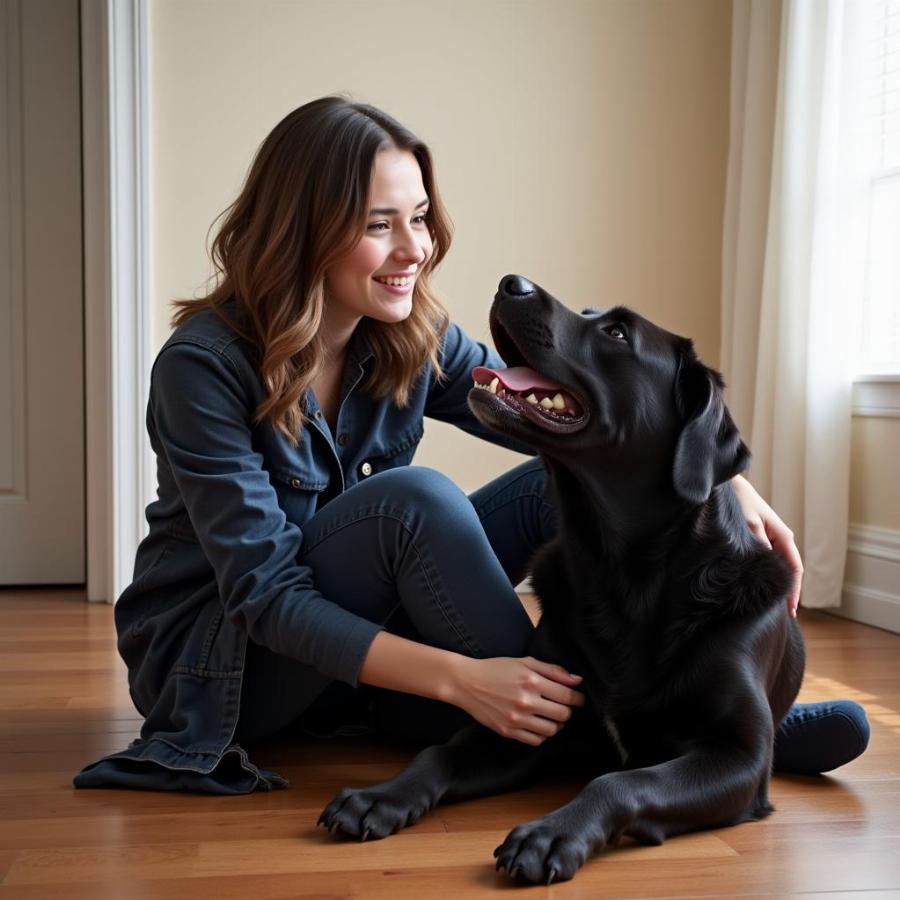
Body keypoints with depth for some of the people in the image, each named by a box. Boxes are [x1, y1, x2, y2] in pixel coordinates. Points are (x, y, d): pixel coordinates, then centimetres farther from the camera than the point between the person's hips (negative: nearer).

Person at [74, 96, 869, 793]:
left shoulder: (414, 340, -6)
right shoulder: (205, 363, -23)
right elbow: (265, 593, -27)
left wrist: (722, 478, -25)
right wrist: (459, 677, -37)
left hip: (362, 642, 6)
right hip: (214, 655, -5)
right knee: (413, 499, -33)